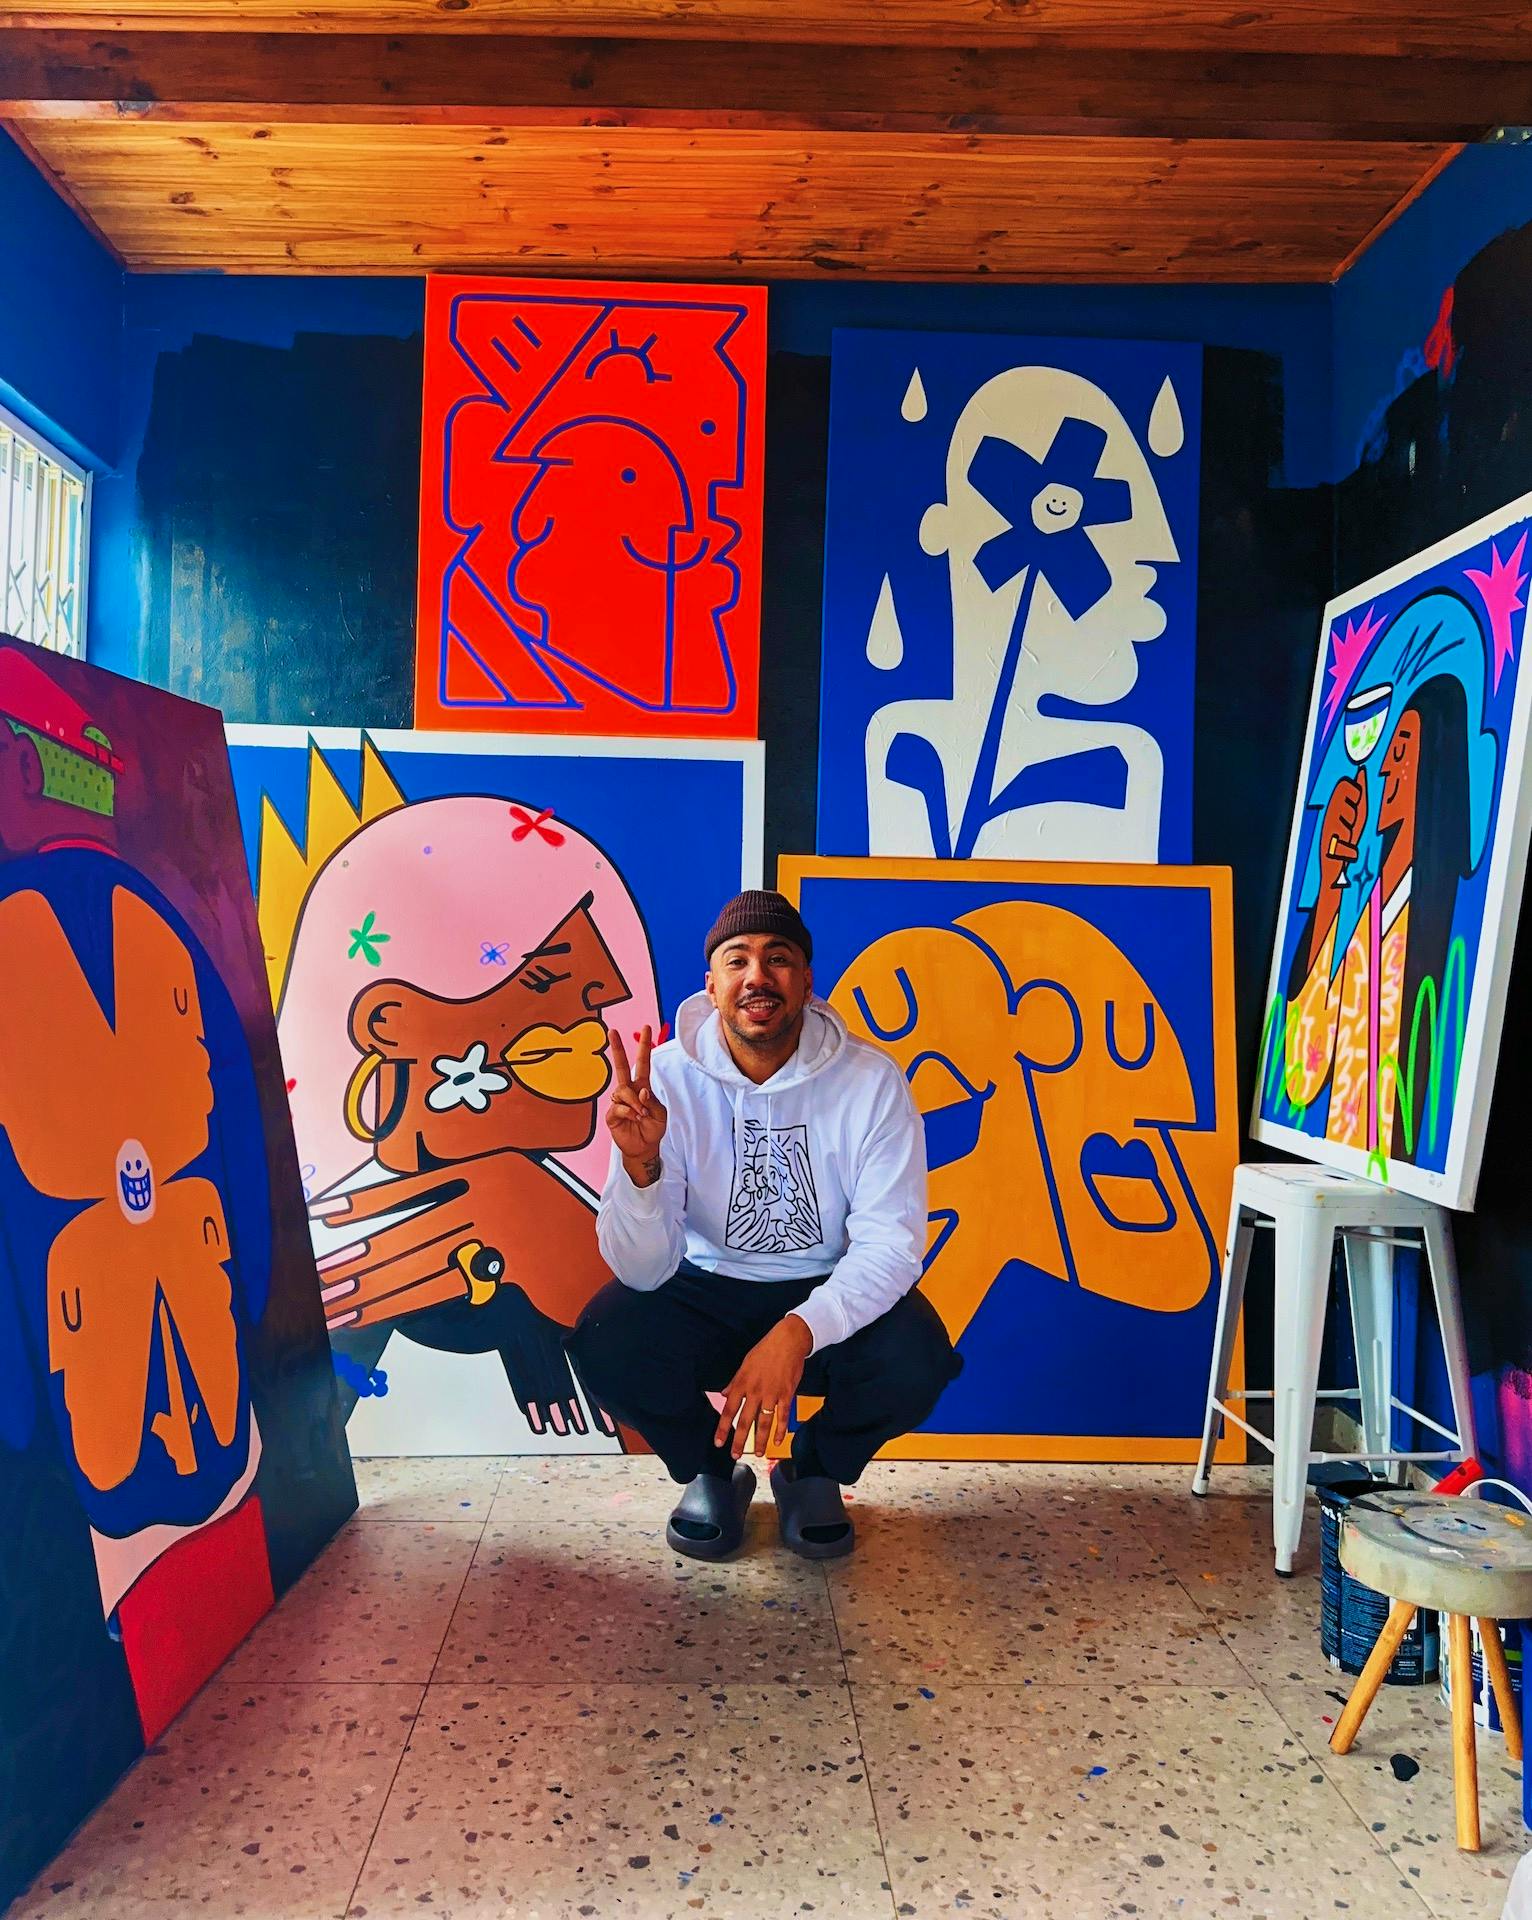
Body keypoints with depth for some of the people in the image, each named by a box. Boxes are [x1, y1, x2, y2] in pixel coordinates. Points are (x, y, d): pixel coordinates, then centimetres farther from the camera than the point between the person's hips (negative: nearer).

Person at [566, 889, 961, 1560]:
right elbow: (644, 1270, -19)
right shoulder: (667, 1078, -16)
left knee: (916, 1363, -28)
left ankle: (813, 1468, 9)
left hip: (830, 1294, 0)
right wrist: (639, 1162, -40)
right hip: (703, 1290, 1)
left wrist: (798, 1331, -36)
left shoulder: (871, 1082, -17)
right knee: (604, 1345, -26)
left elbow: (891, 1243, -19)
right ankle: (711, 1470, 8)